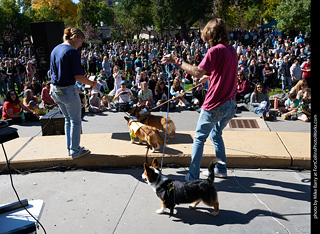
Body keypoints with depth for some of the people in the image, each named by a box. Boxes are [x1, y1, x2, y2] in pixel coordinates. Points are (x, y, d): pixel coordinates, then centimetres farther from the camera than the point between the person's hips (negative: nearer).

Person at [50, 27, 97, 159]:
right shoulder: (72, 52, -16)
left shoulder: (55, 50, 10)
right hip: (68, 90, -8)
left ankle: (70, 148, 29)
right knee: (75, 121, 7)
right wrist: (91, 83, -5)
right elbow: (78, 76, -19)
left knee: (68, 119, 21)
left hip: (55, 90, 8)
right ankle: (75, 151, 15)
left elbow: (52, 72, 15)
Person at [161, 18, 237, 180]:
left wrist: (178, 61, -17)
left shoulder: (215, 50, -15)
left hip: (215, 106, -8)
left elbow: (197, 72, -25)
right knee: (216, 135, 25)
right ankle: (221, 170, 31)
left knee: (199, 138, 6)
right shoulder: (232, 50, 10)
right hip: (231, 105, 8)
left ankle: (193, 176, 11)